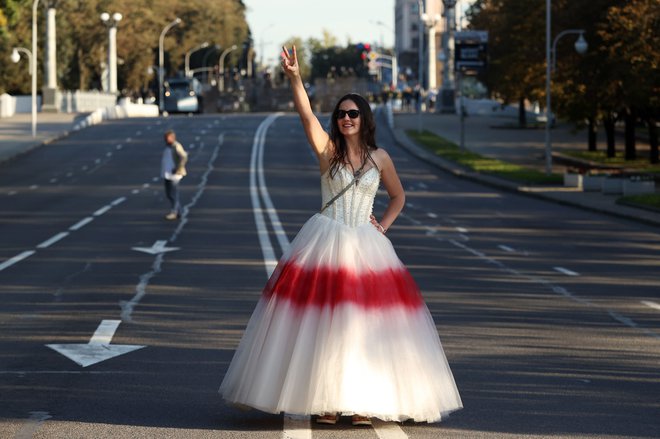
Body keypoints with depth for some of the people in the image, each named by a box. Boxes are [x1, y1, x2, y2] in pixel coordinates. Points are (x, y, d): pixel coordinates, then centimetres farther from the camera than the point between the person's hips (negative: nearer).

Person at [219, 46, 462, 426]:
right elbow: (307, 115, -17)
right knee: (322, 323, -3)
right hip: (326, 244, -2)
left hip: (366, 248, 2)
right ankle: (324, 402, 3)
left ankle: (363, 402, 6)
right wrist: (295, 78, -30)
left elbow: (398, 196, 20)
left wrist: (384, 226, 5)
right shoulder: (328, 149, 0)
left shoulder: (380, 158, 6)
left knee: (365, 324, 0)